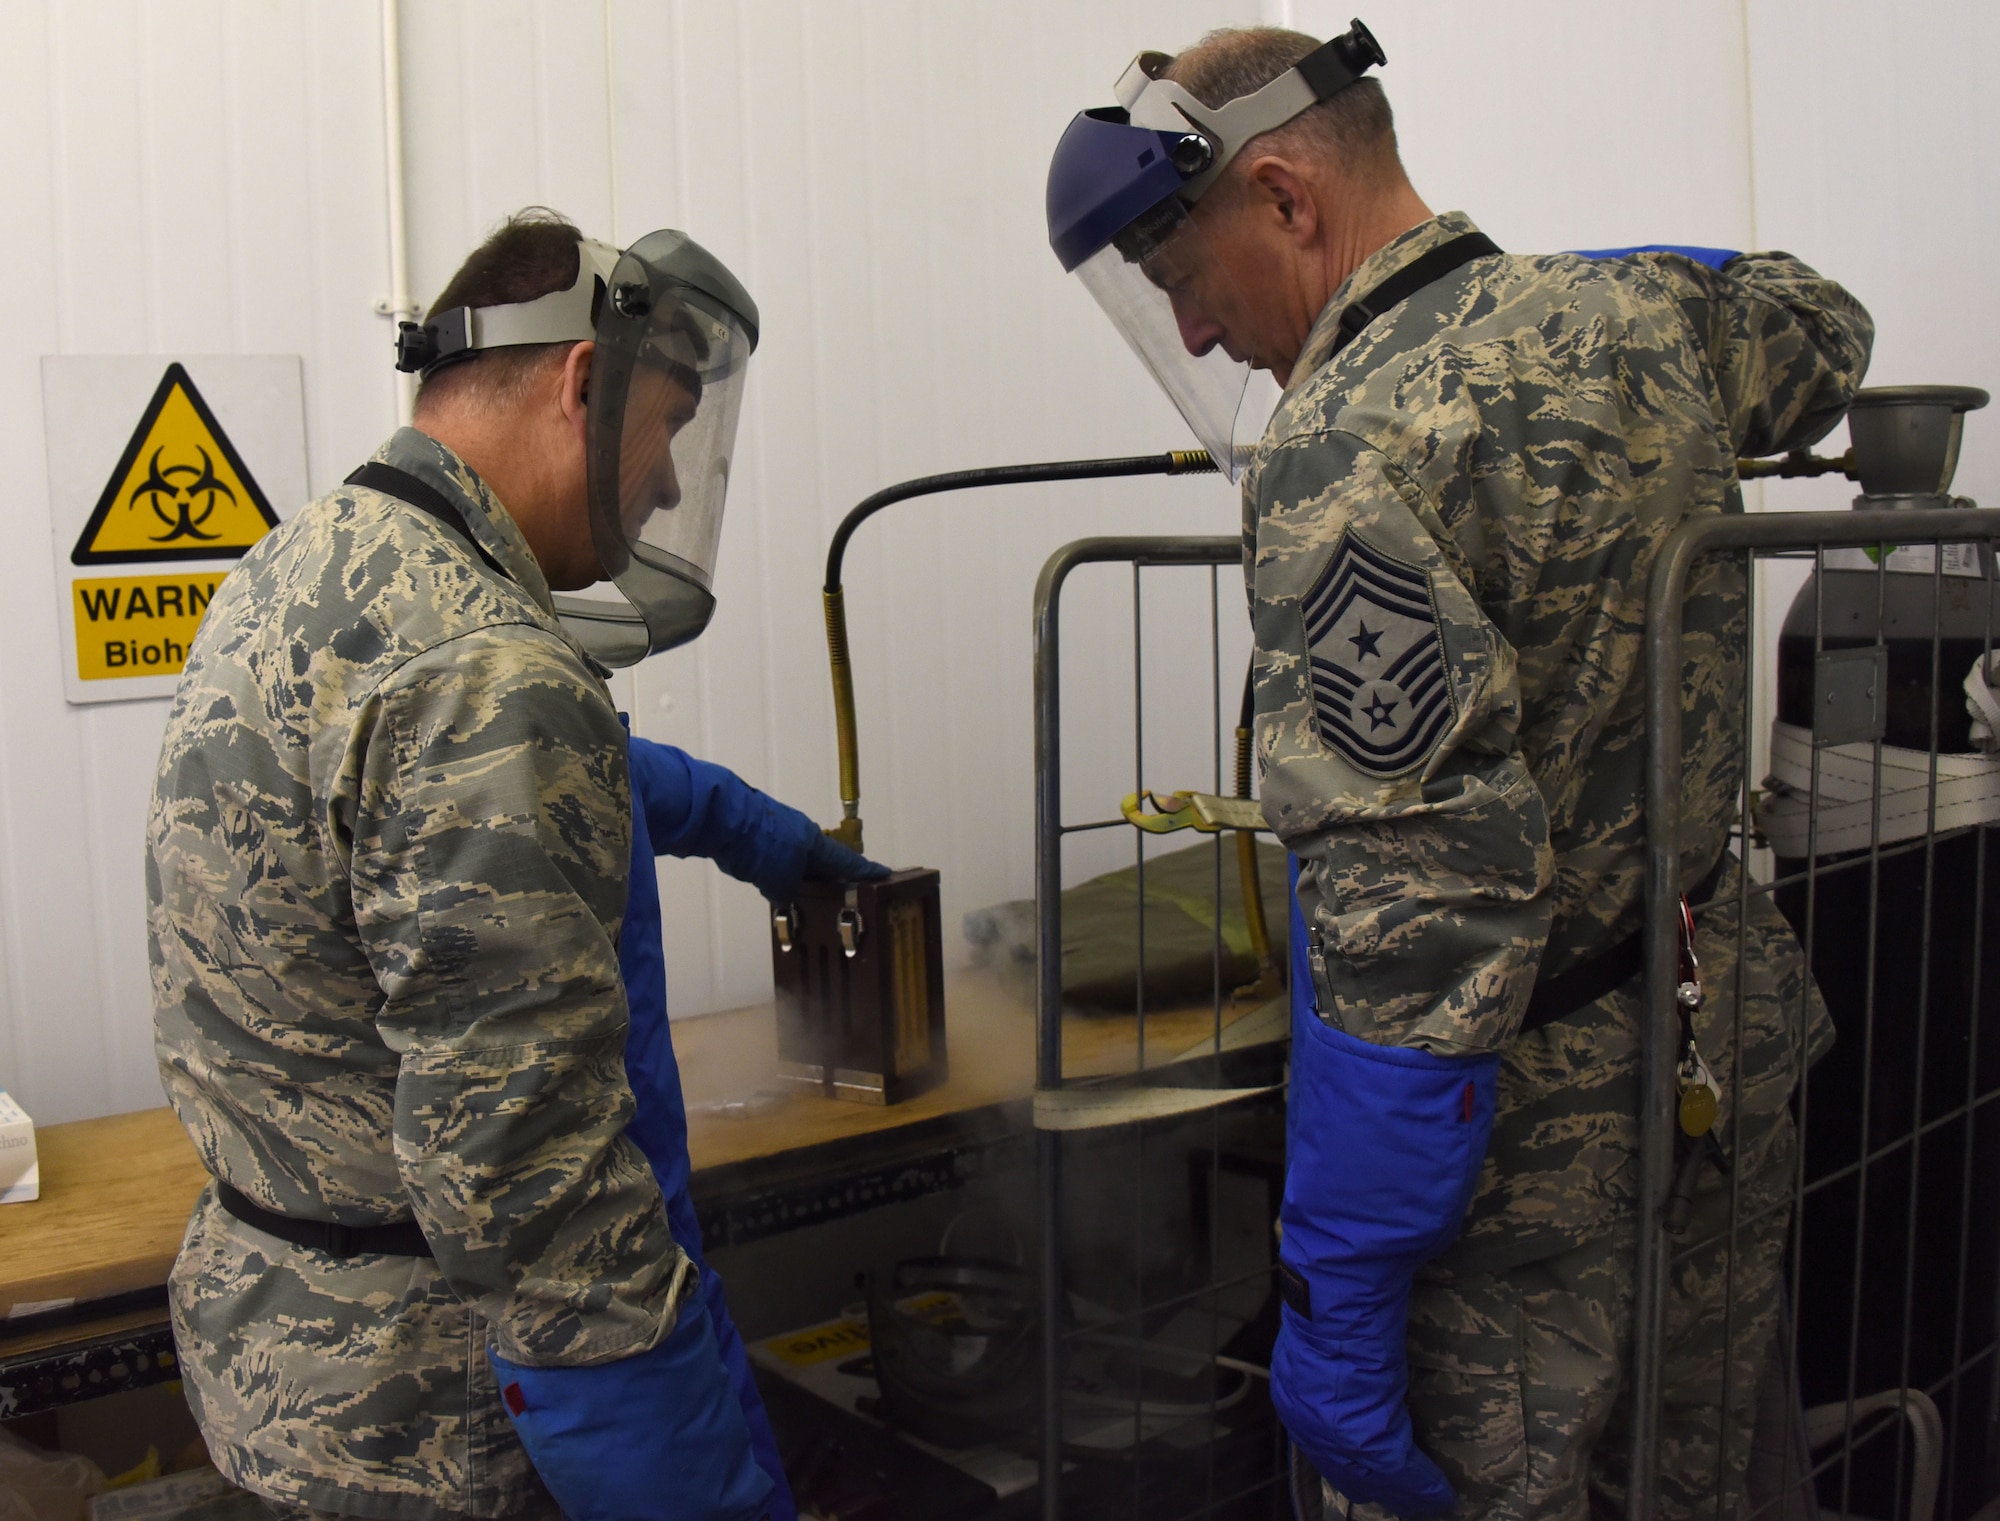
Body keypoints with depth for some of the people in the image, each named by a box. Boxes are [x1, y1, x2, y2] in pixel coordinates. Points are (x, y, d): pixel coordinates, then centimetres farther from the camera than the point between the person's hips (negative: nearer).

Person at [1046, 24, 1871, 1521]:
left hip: (1535, 1127, -8)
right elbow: (1826, 328, 28)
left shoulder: (1344, 462, -22)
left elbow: (1415, 906, -28)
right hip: (1743, 1057, 9)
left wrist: (1335, 1294, -23)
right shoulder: (1630, 315, 2)